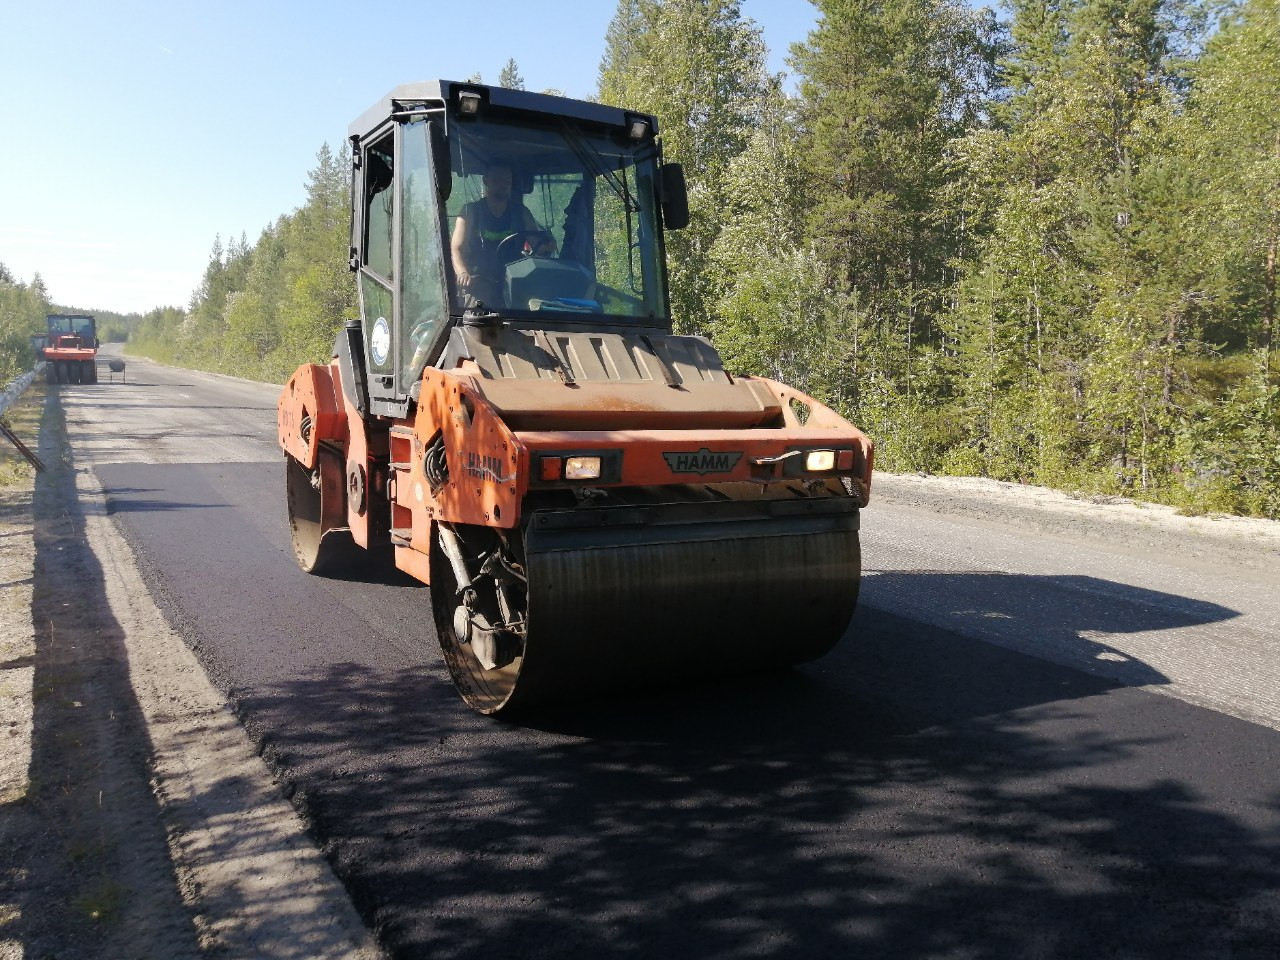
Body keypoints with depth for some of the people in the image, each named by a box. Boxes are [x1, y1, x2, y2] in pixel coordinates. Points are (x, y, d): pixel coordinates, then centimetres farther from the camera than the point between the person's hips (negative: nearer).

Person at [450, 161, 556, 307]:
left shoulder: (520, 212, 12)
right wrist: (463, 274, -24)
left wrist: (547, 246, -18)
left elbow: (538, 246, 8)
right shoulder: (471, 211, 5)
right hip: (479, 288, -3)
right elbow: (457, 249, -3)